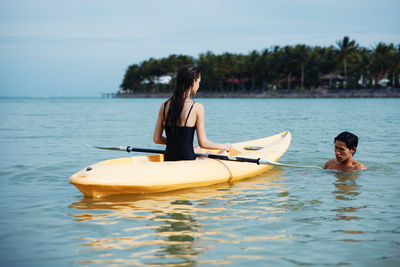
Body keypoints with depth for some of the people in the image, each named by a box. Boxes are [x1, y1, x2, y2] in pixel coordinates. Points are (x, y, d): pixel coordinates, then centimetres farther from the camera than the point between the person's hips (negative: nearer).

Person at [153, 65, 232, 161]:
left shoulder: (165, 106, 3)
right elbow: (203, 143, -8)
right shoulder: (197, 107, -12)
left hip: (168, 161, 6)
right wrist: (223, 146, 9)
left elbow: (156, 139, 6)